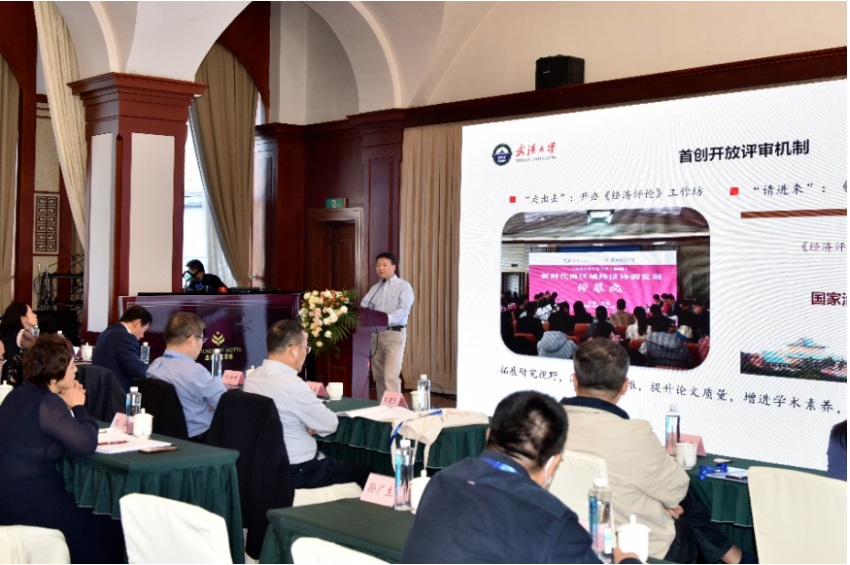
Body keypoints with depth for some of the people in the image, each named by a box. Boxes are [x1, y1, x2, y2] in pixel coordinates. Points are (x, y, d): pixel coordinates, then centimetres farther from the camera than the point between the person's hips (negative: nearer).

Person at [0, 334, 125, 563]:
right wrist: (78, 406, -7)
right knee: (102, 529, 3)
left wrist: (67, 405, 4)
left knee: (90, 512, 18)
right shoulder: (46, 403, -21)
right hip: (25, 500, -9)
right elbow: (87, 443, -21)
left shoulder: (22, 393, 8)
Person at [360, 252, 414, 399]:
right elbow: (363, 307, 7)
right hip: (376, 333, 6)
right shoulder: (374, 288, 15)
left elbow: (404, 310, -16)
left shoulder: (403, 286, -2)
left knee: (391, 376, -14)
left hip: (394, 333, -6)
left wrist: (387, 318, -33)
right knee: (378, 375, 9)